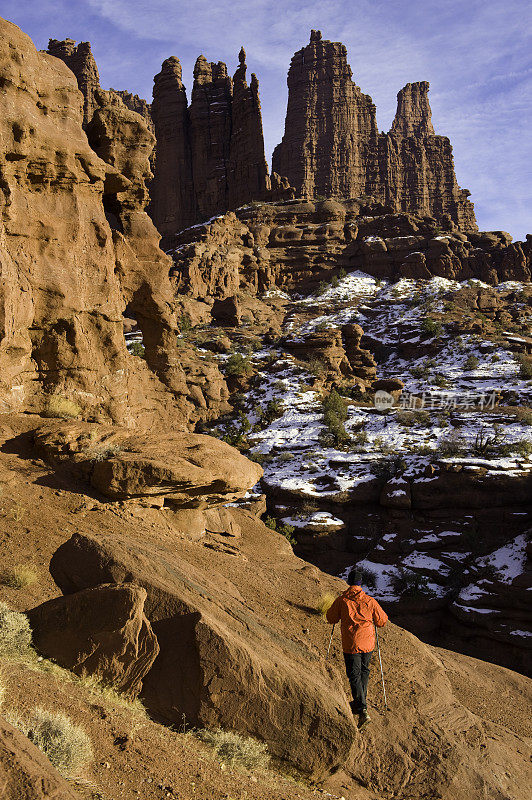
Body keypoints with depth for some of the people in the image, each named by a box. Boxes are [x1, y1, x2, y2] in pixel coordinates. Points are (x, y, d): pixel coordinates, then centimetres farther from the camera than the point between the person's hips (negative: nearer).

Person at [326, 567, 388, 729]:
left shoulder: (341, 601, -9)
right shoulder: (370, 601, -6)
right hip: (368, 643, 2)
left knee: (354, 676, 1)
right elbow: (382, 621, 3)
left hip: (350, 645, -2)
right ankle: (359, 703, 34)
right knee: (364, 672, 22)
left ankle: (362, 710, -12)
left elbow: (331, 619, 4)